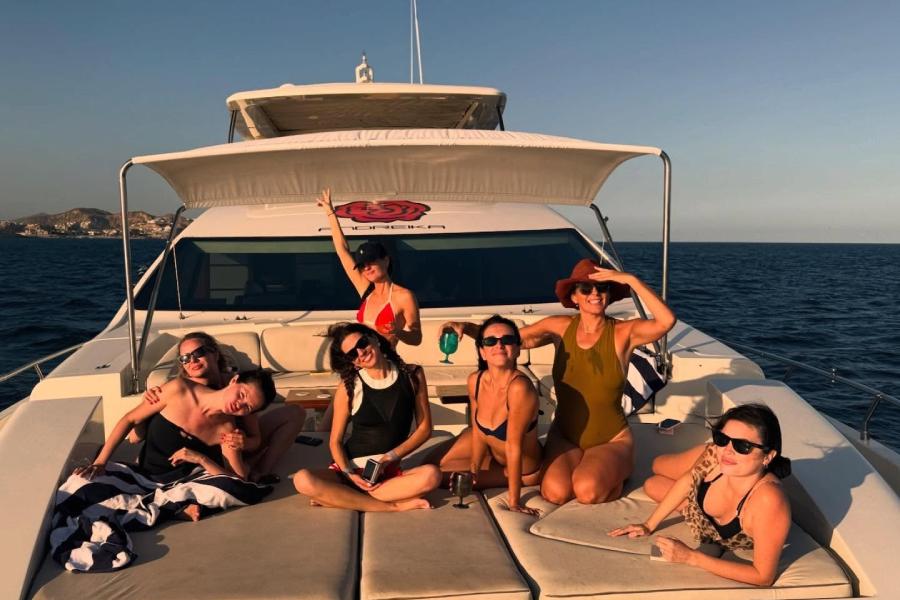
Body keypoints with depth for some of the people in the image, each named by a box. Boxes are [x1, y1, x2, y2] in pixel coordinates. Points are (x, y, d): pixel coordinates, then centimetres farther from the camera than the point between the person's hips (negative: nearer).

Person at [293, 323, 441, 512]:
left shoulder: (412, 375, 2)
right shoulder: (348, 387, -1)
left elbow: (424, 428, 5)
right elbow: (336, 441, 3)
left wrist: (391, 457, -7)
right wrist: (349, 474, -15)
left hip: (391, 472, 1)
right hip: (352, 469, 0)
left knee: (431, 475, -32)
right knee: (303, 480, -30)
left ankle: (333, 498, -22)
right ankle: (393, 506, -24)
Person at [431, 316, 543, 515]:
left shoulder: (519, 387, -39)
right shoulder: (475, 381, -18)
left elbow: (513, 446, -34)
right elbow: (478, 431, -5)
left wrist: (514, 502, -28)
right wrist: (473, 470, -6)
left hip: (522, 469, -6)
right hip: (490, 447, 6)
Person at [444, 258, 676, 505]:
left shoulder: (622, 333, -11)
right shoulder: (560, 327, -4)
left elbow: (667, 321, -29)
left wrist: (631, 280, -28)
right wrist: (466, 327, -15)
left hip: (611, 440, -1)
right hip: (564, 437, 2)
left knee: (587, 491, -28)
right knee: (555, 492, -25)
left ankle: (616, 473, 8)